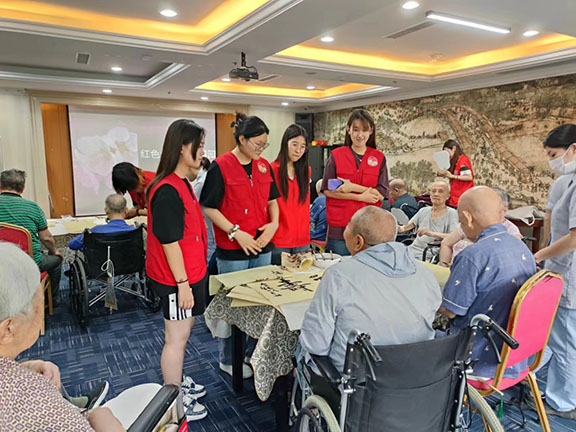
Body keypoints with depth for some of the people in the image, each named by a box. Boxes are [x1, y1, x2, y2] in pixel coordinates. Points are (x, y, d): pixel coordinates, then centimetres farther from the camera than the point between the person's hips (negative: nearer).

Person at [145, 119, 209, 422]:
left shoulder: (181, 183, 8)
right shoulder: (168, 191, -24)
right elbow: (169, 241, -23)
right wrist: (182, 283, -18)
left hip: (190, 274, 10)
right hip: (178, 279, -10)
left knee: (183, 332, 23)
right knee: (177, 338, 6)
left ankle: (177, 382, 42)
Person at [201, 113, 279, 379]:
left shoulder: (264, 166, 8)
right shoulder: (220, 166, -10)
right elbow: (209, 208, -11)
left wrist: (274, 223, -2)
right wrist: (236, 232, -17)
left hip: (262, 246, 6)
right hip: (232, 250, -6)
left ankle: (254, 352, 35)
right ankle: (228, 360, 25)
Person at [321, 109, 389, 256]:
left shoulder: (379, 158, 5)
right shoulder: (336, 155, 2)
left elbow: (382, 194, -2)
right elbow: (327, 190, -4)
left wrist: (353, 187, -14)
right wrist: (361, 197, -11)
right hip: (339, 226, -1)